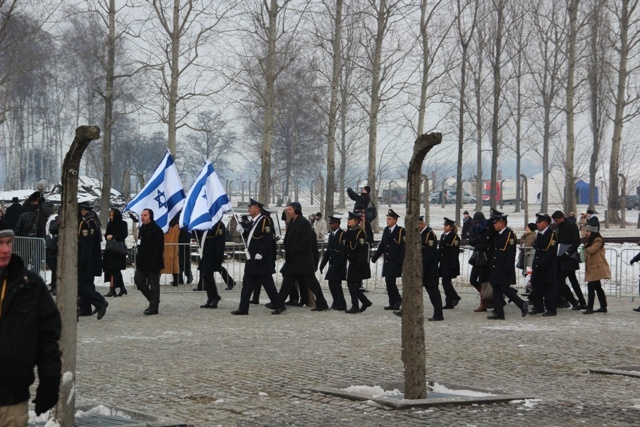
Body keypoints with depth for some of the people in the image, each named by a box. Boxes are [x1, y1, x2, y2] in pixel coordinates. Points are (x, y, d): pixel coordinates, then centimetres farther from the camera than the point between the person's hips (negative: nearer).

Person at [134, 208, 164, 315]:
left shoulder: (156, 230, -15)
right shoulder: (142, 229, 15)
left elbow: (158, 249, -20)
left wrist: (154, 264, -24)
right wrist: (139, 260, 17)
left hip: (152, 263, -9)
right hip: (142, 262, 9)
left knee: (154, 284, -1)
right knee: (138, 280, 7)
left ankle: (154, 307, 4)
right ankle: (153, 301, 20)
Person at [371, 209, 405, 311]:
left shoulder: (401, 231, -8)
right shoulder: (386, 230, 13)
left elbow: (403, 248, -12)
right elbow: (382, 245, 18)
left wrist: (400, 262, -18)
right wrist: (375, 257, 12)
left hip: (395, 262, -7)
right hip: (387, 261, 7)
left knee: (390, 280, -15)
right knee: (389, 282, 6)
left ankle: (398, 299, 2)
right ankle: (393, 304, 11)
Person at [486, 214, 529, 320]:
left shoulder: (510, 234, -12)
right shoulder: (498, 235, 16)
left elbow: (511, 252, -18)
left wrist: (508, 268, -22)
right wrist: (491, 266, 17)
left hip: (504, 269, -9)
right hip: (496, 269, 9)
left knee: (505, 288, -9)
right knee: (496, 290, 7)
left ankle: (523, 305, 4)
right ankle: (498, 313, 9)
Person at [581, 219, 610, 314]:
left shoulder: (598, 240, -13)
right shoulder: (590, 240, 20)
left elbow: (591, 250, -22)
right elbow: (588, 251, 21)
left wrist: (586, 247, -3)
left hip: (596, 268, -11)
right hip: (592, 267, 11)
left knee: (591, 287, -13)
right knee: (597, 287, 13)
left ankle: (590, 308, -14)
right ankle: (603, 307, 18)